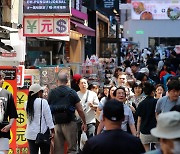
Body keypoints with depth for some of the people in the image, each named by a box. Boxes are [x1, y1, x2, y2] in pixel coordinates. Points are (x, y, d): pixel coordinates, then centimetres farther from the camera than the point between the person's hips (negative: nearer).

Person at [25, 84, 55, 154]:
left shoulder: (27, 104, 6)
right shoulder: (43, 102, -9)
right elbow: (48, 117, -9)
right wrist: (52, 131, -5)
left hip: (30, 133, 5)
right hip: (42, 132, -5)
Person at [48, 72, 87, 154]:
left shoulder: (52, 93, 2)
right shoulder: (72, 92, -3)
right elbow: (80, 110, -3)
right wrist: (84, 123, 8)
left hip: (57, 123, 2)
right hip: (70, 123, -2)